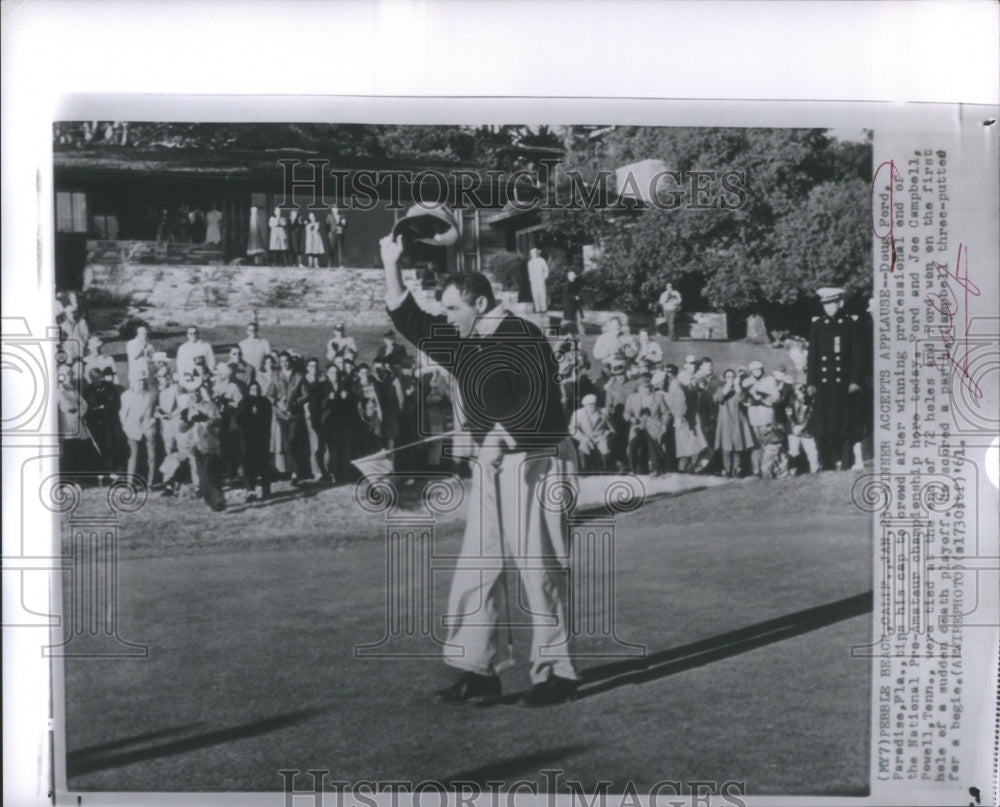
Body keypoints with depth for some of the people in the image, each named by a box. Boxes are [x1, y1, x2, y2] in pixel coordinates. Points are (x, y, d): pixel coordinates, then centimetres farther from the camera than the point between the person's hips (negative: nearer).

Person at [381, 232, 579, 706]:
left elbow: (536, 399, -21)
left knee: (539, 570, -3)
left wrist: (501, 437, -29)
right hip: (490, 467, 8)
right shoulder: (462, 342, 12)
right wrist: (391, 265, 12)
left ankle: (554, 674, 8)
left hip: (533, 464, -8)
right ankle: (477, 671, 15)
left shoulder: (522, 336, -12)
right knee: (474, 572, 7)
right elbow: (408, 321, 17)